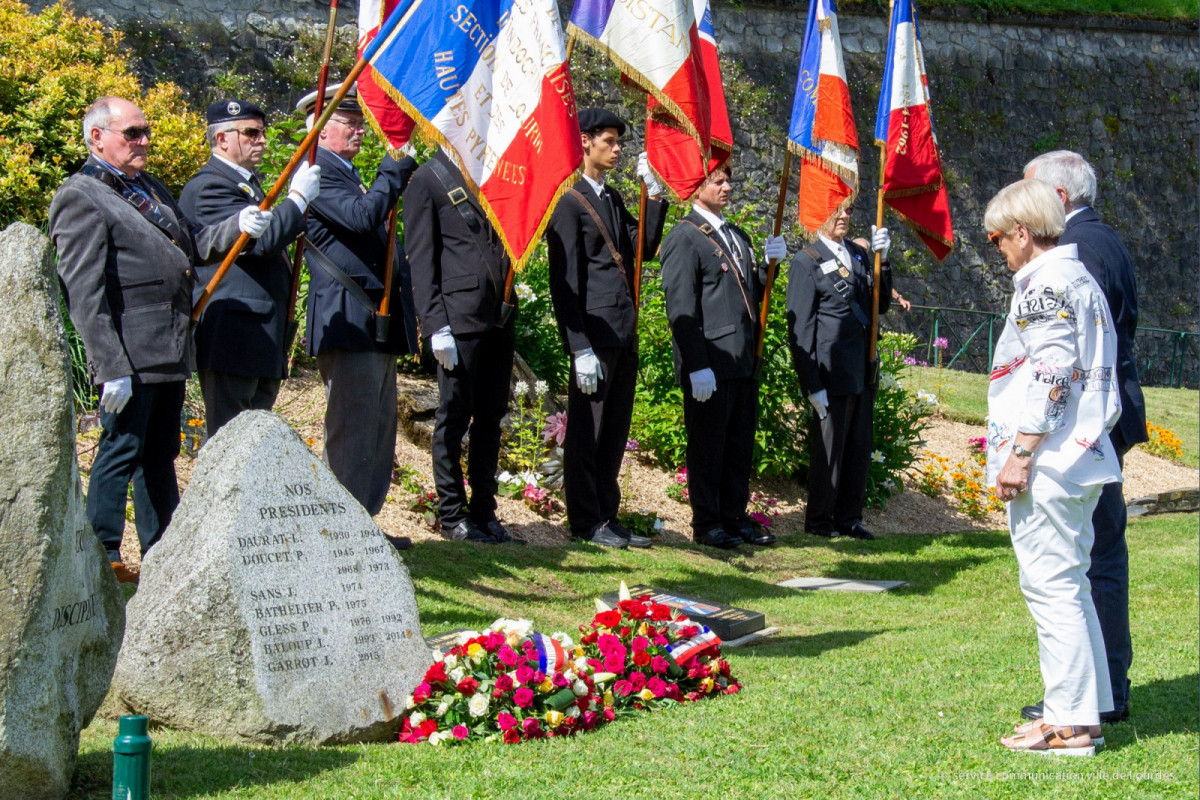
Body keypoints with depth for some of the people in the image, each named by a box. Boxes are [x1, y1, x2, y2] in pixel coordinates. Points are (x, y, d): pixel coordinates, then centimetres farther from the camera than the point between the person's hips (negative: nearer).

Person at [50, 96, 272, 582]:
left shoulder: (150, 188, 20)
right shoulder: (81, 197, -9)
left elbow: (194, 244, 23)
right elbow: (84, 292, -15)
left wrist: (237, 227, 2)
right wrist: (110, 366, -20)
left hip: (170, 350, 9)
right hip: (130, 356, -9)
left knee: (160, 455, 14)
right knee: (121, 450, -5)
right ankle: (103, 558, 2)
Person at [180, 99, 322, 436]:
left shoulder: (248, 183, 21)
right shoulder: (207, 187, -13)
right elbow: (261, 239, -23)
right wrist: (298, 196, -14)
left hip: (263, 341, 10)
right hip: (231, 337, -10)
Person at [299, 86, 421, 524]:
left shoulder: (350, 175, 23)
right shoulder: (317, 172, -9)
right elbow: (362, 216, -24)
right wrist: (396, 168, -17)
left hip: (379, 323, 10)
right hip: (350, 322, -10)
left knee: (378, 430, 12)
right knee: (352, 432, -9)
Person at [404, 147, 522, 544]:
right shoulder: (428, 179, -1)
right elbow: (422, 260, -6)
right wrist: (437, 326, -13)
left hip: (500, 317, 6)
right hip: (459, 315, -6)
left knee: (490, 417, 9)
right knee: (454, 415, -1)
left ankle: (484, 512, 15)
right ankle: (452, 515, 7)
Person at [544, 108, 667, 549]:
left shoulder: (612, 198, 18)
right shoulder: (569, 202, -8)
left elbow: (644, 248, 12)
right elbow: (565, 281, -12)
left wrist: (654, 194, 7)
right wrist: (580, 348, -17)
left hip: (624, 335, 8)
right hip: (595, 334, -8)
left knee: (615, 430, 12)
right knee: (587, 430, -1)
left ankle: (607, 516, 19)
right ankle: (586, 520, 6)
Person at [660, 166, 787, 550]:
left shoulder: (737, 236, 20)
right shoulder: (685, 237, -6)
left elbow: (753, 294, 22)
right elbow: (681, 307, -13)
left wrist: (768, 264, 2)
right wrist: (698, 366, -19)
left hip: (744, 360, 8)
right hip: (710, 363, -8)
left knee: (741, 443, 11)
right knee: (707, 444, -1)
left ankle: (735, 518, 20)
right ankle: (706, 524, 5)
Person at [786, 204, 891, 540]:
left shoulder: (859, 254, 13)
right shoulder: (807, 261, -7)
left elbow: (881, 306, 14)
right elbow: (800, 328, -9)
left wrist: (882, 260, -1)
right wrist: (812, 385, -13)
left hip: (864, 371, 7)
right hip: (833, 372, -6)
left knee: (860, 447, 11)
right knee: (828, 447, 1)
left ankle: (849, 518, 21)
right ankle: (819, 520, 13)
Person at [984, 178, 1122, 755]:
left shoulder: (1045, 285, -13)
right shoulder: (1084, 282, 18)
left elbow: (1050, 378, -21)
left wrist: (1019, 454, -20)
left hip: (1046, 466, -10)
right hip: (1083, 458, 10)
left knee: (1050, 585, -7)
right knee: (1068, 585, 15)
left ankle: (1069, 723, -6)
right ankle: (1087, 708, 20)